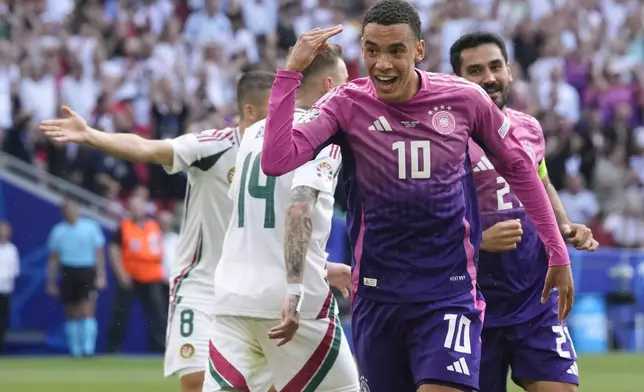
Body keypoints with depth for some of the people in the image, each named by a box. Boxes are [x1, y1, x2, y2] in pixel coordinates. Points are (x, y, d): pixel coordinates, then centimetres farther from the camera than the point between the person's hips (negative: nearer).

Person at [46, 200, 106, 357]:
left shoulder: (90, 227, -1)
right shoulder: (58, 231, 7)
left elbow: (99, 253, 0)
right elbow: (54, 258, 12)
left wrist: (101, 275, -8)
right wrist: (51, 281, 10)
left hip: (87, 272, -3)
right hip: (67, 272, 3)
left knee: (87, 311, -14)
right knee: (72, 315, 6)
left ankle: (88, 348, -17)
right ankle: (75, 350, 14)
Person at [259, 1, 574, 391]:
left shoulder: (464, 99, -5)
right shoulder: (346, 105, -7)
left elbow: (519, 167, 10)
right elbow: (277, 161, -20)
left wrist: (558, 252, 12)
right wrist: (290, 72, -23)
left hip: (449, 294, -2)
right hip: (377, 296, 2)